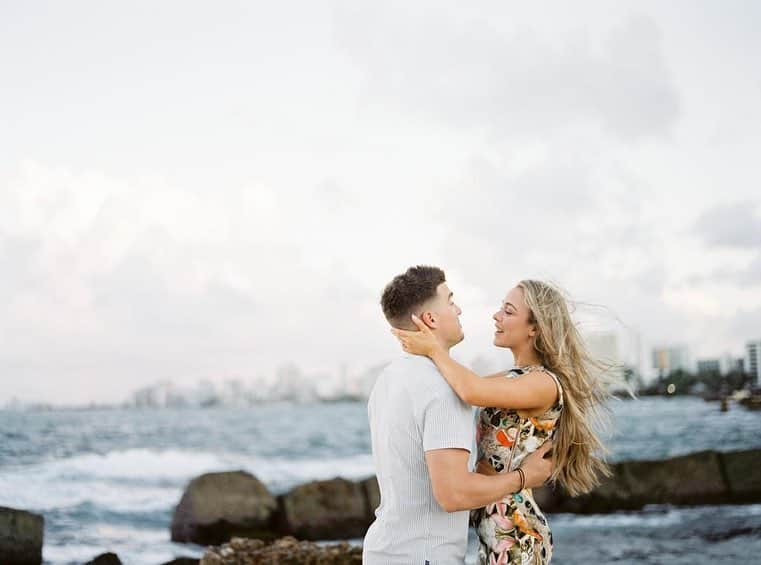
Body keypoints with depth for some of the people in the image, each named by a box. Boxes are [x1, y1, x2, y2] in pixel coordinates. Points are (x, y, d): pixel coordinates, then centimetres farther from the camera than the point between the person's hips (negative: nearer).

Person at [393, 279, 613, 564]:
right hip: (496, 530, 9)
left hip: (513, 535, -9)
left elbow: (473, 392, -31)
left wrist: (435, 350, -17)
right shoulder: (511, 379, 14)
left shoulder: (545, 384, -16)